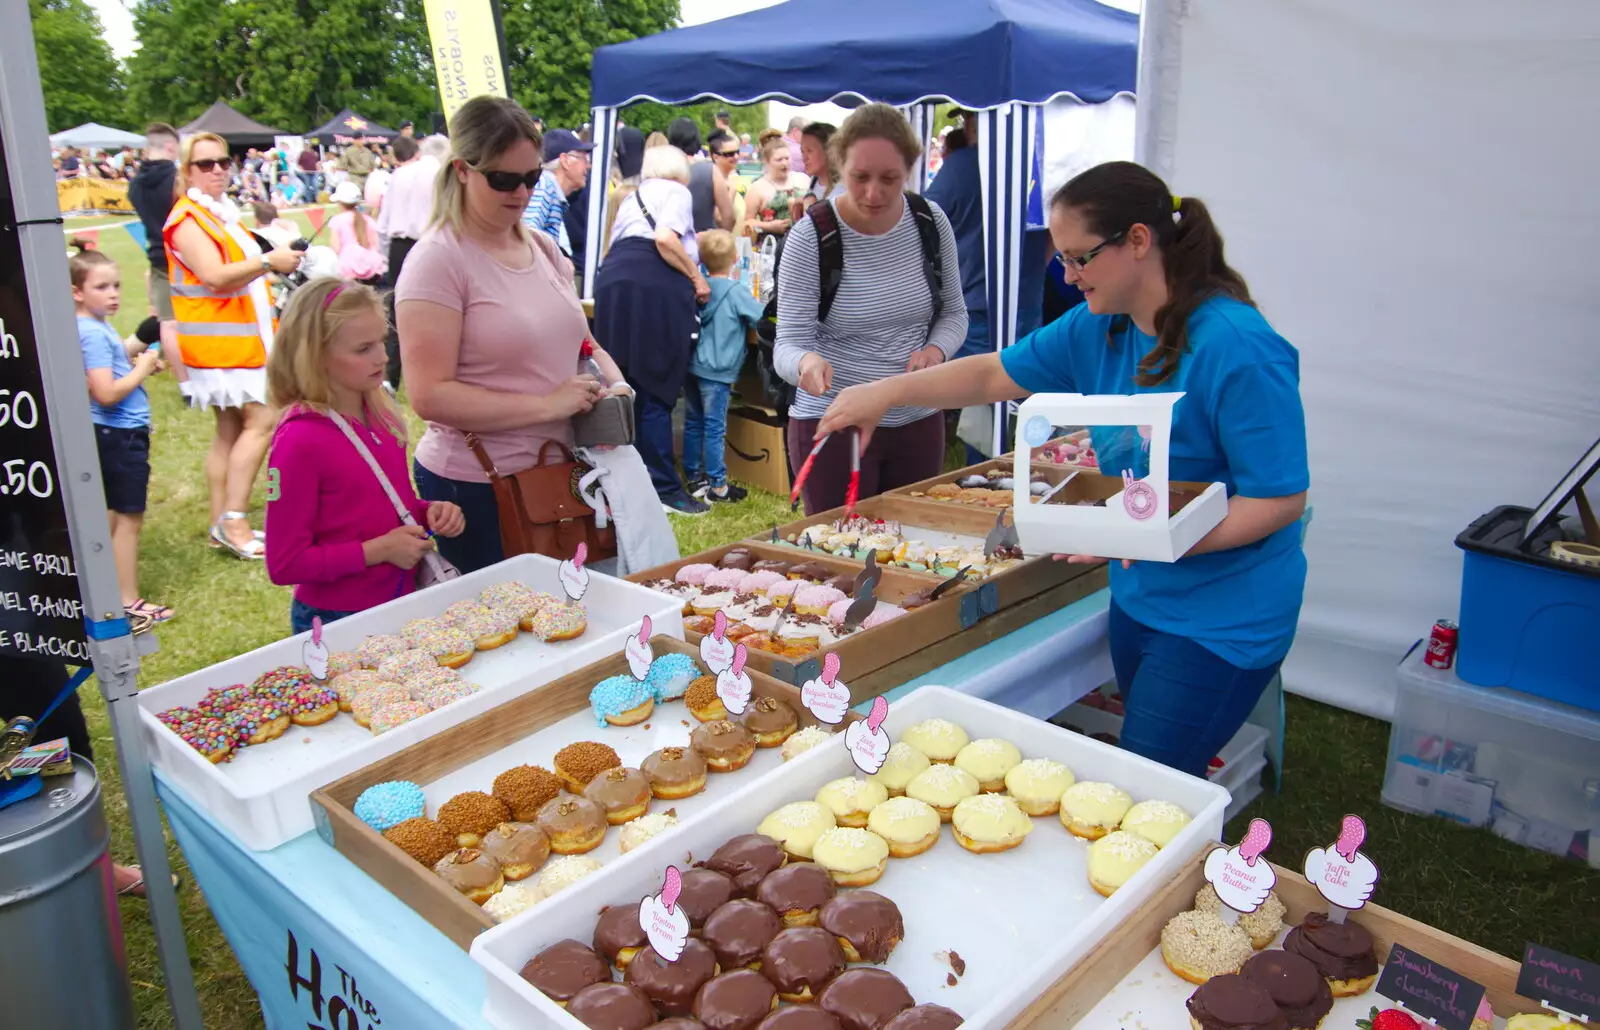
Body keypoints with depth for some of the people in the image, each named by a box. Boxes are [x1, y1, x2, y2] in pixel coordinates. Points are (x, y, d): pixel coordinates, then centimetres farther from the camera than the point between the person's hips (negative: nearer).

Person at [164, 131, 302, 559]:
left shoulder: (222, 212, 18)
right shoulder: (187, 219, -12)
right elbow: (214, 277, -24)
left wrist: (277, 262, 15)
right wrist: (268, 261, -29)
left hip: (243, 336, 9)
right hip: (219, 339, -9)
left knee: (231, 428, 9)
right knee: (260, 420, -14)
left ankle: (222, 523, 14)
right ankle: (232, 519, -10)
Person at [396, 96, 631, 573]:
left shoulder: (543, 248, 9)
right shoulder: (438, 260, -12)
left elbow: (575, 341, 21)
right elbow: (430, 395, -18)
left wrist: (614, 384, 0)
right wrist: (547, 406, -21)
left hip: (557, 474, 6)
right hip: (476, 487, -6)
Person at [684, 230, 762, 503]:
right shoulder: (737, 292, -11)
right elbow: (763, 318, -4)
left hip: (692, 366, 6)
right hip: (717, 371, -6)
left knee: (693, 423, 13)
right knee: (715, 429, -3)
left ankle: (694, 477, 22)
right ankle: (717, 486, 2)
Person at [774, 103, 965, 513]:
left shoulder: (930, 221, -3)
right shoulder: (810, 237, -13)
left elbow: (954, 312, 10)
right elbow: (787, 343, -15)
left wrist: (936, 350, -12)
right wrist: (806, 361, -37)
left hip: (919, 421, 4)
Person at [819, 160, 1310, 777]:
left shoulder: (1238, 349, -23)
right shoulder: (1098, 327, 1)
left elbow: (1281, 499, -21)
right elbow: (995, 374, 10)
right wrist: (889, 391, 1)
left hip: (1219, 619, -8)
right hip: (1137, 598, 8)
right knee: (1132, 778, 19)